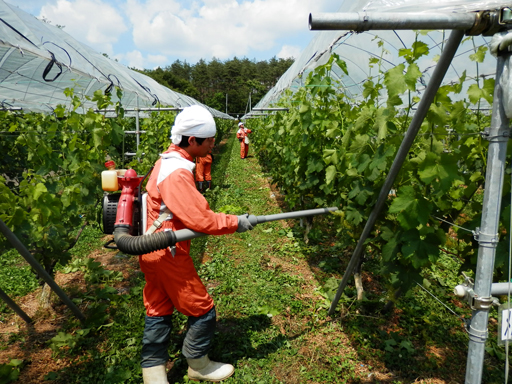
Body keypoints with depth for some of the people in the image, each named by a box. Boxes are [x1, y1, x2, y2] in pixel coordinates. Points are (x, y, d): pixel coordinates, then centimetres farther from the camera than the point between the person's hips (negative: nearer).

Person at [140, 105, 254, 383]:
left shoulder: (169, 160, 7)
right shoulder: (177, 173, -25)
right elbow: (200, 219, -26)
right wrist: (235, 223, -13)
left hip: (153, 252, 10)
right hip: (169, 255, -10)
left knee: (158, 312, 16)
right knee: (202, 311, 8)